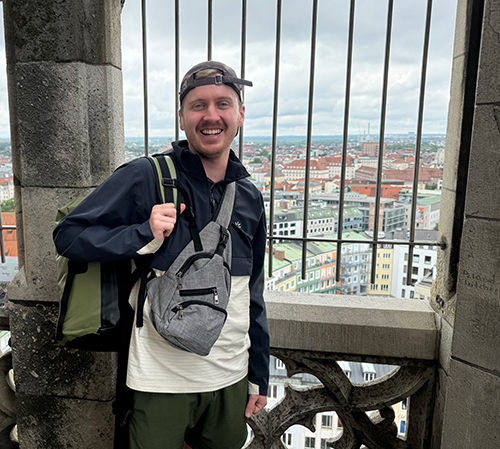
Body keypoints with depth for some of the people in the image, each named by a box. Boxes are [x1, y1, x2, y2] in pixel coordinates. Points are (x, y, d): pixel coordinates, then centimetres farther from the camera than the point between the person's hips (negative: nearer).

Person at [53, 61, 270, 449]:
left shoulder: (250, 198, 3)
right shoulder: (145, 178, -12)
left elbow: (252, 294, 9)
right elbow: (68, 236, -8)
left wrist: (259, 375, 12)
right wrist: (145, 236, -24)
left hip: (231, 377, 5)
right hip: (162, 379, -4)